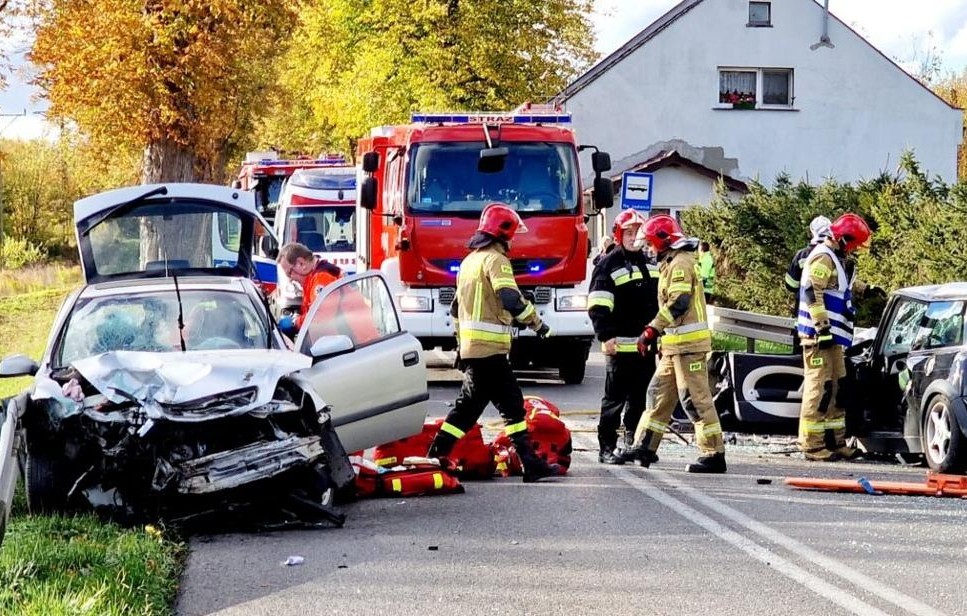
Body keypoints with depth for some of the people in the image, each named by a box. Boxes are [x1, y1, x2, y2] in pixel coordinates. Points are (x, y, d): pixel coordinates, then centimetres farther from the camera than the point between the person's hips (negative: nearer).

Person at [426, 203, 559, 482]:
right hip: (489, 348, -9)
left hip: (470, 347, 9)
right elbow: (511, 300, -23)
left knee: (470, 404, 14)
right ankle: (530, 463, -8)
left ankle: (437, 456, 12)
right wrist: (537, 323, -12)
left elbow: (456, 308, 24)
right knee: (511, 404, -7)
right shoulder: (495, 260, -10)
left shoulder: (470, 260, 19)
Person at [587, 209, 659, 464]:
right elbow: (598, 306, -12)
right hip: (621, 345, -6)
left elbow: (660, 302, 26)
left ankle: (634, 444, 19)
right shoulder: (609, 264, -5)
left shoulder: (650, 264, 18)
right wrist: (606, 336, -20)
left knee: (640, 398, 11)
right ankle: (606, 448, 0)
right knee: (615, 399, -4)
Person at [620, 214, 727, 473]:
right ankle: (645, 447, 20)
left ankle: (714, 455, -7)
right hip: (675, 345, 11)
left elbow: (677, 303, -22)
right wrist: (654, 331, 19)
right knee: (659, 394, 14)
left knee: (696, 399, -9)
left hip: (688, 344, -11)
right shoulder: (672, 263, 19)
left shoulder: (680, 263, -13)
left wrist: (652, 331, -22)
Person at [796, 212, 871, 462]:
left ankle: (835, 441, 21)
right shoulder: (823, 258, -12)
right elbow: (811, 292, -23)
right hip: (819, 336, -11)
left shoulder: (835, 260, 22)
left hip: (831, 337, 11)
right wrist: (823, 327, -25)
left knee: (836, 389, 15)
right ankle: (811, 444, -11)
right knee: (819, 388, -11)